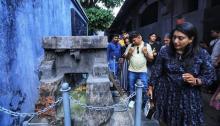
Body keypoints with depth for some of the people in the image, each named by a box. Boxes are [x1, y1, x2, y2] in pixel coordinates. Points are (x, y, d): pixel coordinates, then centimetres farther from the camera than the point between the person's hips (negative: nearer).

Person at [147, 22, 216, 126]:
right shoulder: (165, 51, -7)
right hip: (166, 95, 1)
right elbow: (156, 71, 1)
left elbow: (210, 76, -2)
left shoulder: (202, 54, -8)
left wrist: (196, 81, -20)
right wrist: (151, 87, 3)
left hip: (188, 98, 0)